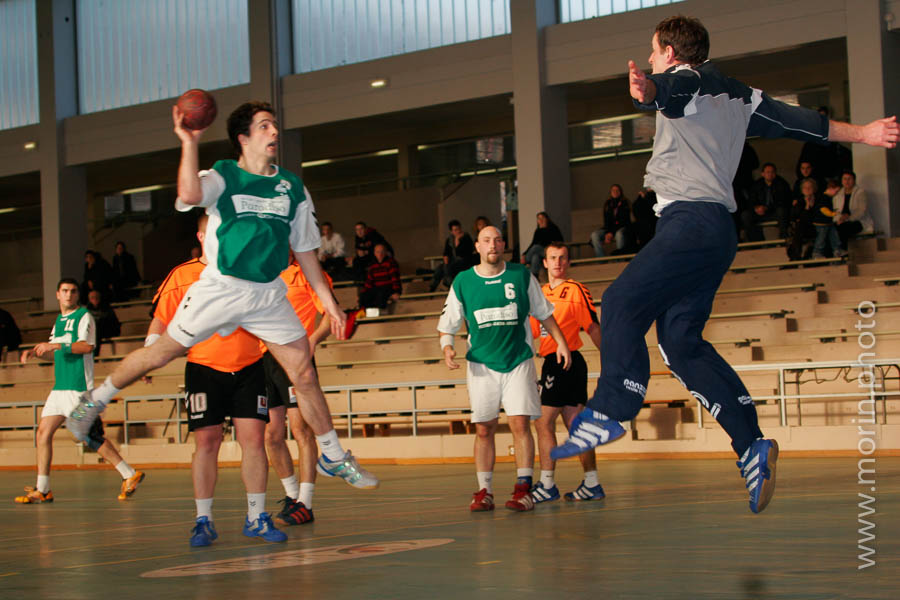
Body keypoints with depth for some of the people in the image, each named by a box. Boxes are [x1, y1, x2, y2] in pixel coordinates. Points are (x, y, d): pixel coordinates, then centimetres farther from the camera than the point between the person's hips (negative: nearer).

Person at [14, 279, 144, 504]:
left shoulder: (84, 316, -4)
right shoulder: (59, 320, 20)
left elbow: (87, 346, -19)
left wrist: (57, 345, -25)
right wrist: (35, 352, 13)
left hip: (79, 387, -8)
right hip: (60, 387, 8)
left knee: (89, 436, -10)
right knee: (43, 432, 2)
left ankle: (129, 475, -1)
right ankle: (42, 490, 6)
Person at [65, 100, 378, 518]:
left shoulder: (293, 188, 6)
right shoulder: (222, 177, -6)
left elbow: (305, 249, 12)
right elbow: (190, 194, -30)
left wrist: (328, 300, 9)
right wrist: (190, 144, -29)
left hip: (269, 294, 3)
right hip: (219, 288, -3)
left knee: (304, 375, 0)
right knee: (162, 352, 4)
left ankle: (333, 457, 15)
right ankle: (94, 401, 27)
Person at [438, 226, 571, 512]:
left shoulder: (522, 276, 3)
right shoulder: (462, 282, 1)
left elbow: (544, 313, 13)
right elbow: (447, 325, 6)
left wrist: (560, 341, 7)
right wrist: (447, 348, -11)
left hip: (518, 362, 0)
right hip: (481, 364, 1)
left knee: (520, 424, -10)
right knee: (483, 429, 1)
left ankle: (523, 488, -8)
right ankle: (484, 492, 7)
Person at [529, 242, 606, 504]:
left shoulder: (575, 290, -7)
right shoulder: (541, 292, 15)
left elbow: (593, 328, -9)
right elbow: (531, 331, 21)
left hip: (565, 361, -8)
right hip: (552, 362, 8)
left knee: (544, 421, -7)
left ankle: (547, 484, -4)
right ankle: (592, 483, 14)